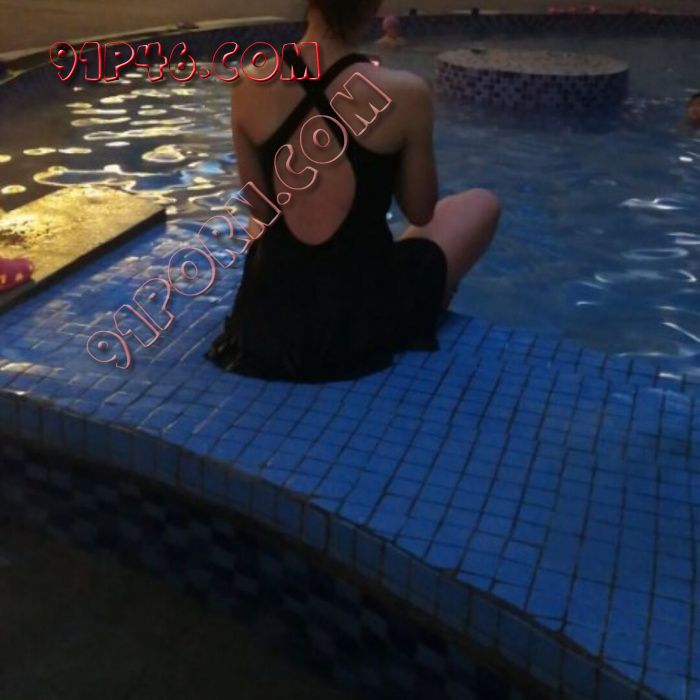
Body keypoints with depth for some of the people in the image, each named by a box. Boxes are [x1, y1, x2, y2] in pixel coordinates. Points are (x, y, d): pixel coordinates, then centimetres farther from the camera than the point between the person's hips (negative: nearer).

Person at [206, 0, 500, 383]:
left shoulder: (250, 86, -7)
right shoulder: (403, 93, -17)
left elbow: (262, 211, 4)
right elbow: (420, 212, -2)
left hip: (269, 318, 5)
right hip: (360, 317, -4)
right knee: (481, 204, 24)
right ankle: (425, 315, 36)